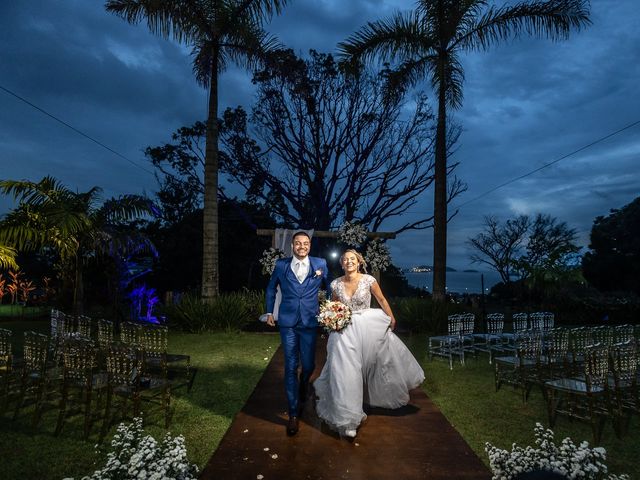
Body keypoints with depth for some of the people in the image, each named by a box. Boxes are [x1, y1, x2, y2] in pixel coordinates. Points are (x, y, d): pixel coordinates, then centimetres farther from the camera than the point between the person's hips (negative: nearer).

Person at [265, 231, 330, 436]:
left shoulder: (320, 264, 0)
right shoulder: (281, 265, 2)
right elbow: (271, 288, 15)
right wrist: (269, 312, 13)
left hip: (310, 322, 0)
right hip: (287, 322, 0)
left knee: (308, 365, 7)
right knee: (290, 368, 2)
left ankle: (303, 388, 44)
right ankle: (293, 414, 14)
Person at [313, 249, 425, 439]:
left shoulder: (368, 280, -10)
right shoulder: (336, 284, -5)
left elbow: (382, 300, 3)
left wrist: (392, 319, 10)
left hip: (368, 328, 0)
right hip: (345, 330, 0)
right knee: (346, 371, -4)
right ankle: (348, 418, 8)